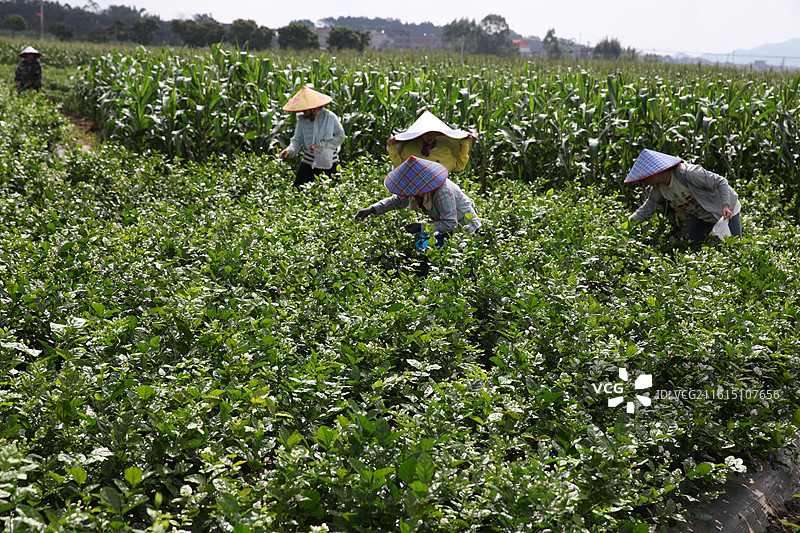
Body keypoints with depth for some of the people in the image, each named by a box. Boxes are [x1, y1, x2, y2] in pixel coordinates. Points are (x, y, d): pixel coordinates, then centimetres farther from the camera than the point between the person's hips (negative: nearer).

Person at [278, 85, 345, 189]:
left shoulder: (329, 117, -9)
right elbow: (297, 140, 1)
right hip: (308, 162, 2)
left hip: (328, 163, -2)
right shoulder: (302, 120, -2)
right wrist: (290, 150, -21)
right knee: (297, 189, -6)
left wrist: (321, 145, -13)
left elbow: (340, 137, -4)